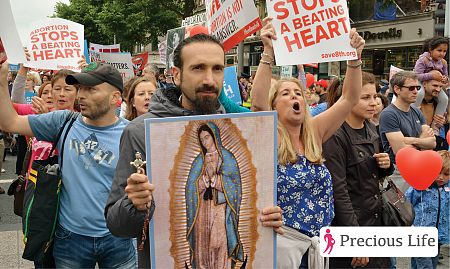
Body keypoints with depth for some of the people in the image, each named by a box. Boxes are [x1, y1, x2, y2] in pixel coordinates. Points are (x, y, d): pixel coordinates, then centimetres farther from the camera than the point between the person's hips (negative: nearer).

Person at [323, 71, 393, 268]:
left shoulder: (370, 129, 6)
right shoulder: (335, 136, -18)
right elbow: (338, 191, -21)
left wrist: (385, 166, -3)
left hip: (376, 219, 8)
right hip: (349, 222, -7)